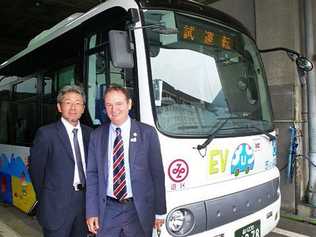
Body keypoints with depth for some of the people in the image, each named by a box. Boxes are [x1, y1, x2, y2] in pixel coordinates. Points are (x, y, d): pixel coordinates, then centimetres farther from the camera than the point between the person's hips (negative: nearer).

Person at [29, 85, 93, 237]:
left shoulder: (88, 132, 5)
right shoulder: (46, 133, -10)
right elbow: (36, 169, -4)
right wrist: (45, 199, 4)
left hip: (84, 201, 5)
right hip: (57, 206, -4)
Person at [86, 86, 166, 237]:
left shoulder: (147, 133, -5)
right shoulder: (97, 135, 2)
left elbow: (157, 174, -3)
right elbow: (92, 175, 3)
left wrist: (160, 211, -2)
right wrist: (91, 212, -1)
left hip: (139, 210, -1)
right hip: (107, 210, 2)